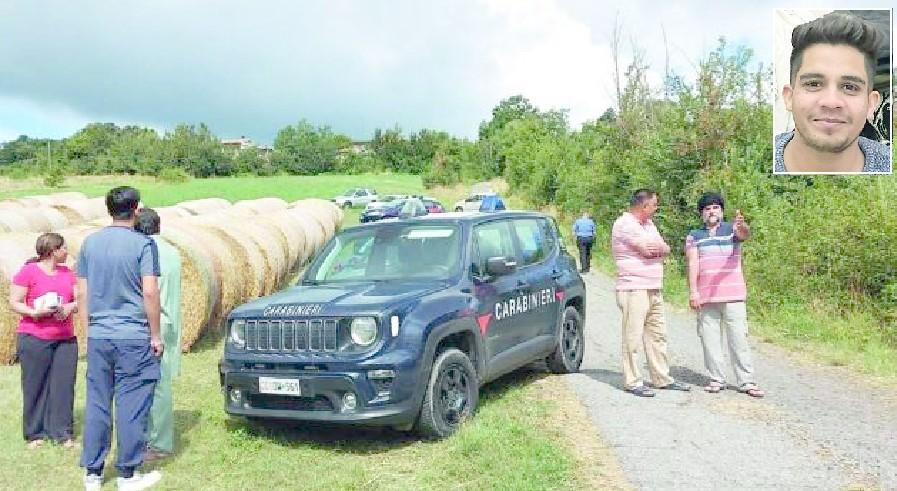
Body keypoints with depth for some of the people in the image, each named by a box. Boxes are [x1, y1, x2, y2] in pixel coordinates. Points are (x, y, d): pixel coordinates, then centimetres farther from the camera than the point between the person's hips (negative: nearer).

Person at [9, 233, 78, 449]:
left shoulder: (68, 273, 13)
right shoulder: (28, 271, -3)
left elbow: (79, 300, 13)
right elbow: (14, 303, -4)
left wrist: (70, 307, -8)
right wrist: (34, 312, -20)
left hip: (65, 338, 4)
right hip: (34, 338, -4)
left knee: (63, 385, 2)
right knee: (35, 386, 2)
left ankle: (62, 432, 9)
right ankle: (35, 434, 13)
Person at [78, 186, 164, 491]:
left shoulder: (90, 243, 6)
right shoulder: (143, 244, -8)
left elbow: (82, 293, 9)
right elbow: (149, 293, -13)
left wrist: (89, 331, 18)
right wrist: (156, 335, -5)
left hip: (98, 336, 5)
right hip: (135, 337, -5)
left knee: (97, 402, 11)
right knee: (131, 404, 3)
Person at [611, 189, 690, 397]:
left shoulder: (648, 224, 17)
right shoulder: (625, 224, -12)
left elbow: (665, 249, 9)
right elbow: (647, 250, -20)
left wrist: (653, 247, -11)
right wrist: (658, 247, 1)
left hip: (655, 290, 9)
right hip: (634, 289, -9)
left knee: (657, 335, 13)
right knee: (633, 337, -4)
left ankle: (662, 378, 21)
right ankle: (632, 382, 2)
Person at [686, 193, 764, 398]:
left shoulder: (733, 229, 8)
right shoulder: (694, 236, 11)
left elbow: (746, 234, -16)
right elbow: (692, 264, 2)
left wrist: (742, 226, -40)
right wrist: (693, 291, -8)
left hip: (733, 296, -1)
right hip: (706, 297, 1)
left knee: (739, 338, -1)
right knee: (710, 339, 3)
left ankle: (746, 381, 4)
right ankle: (716, 379, 12)